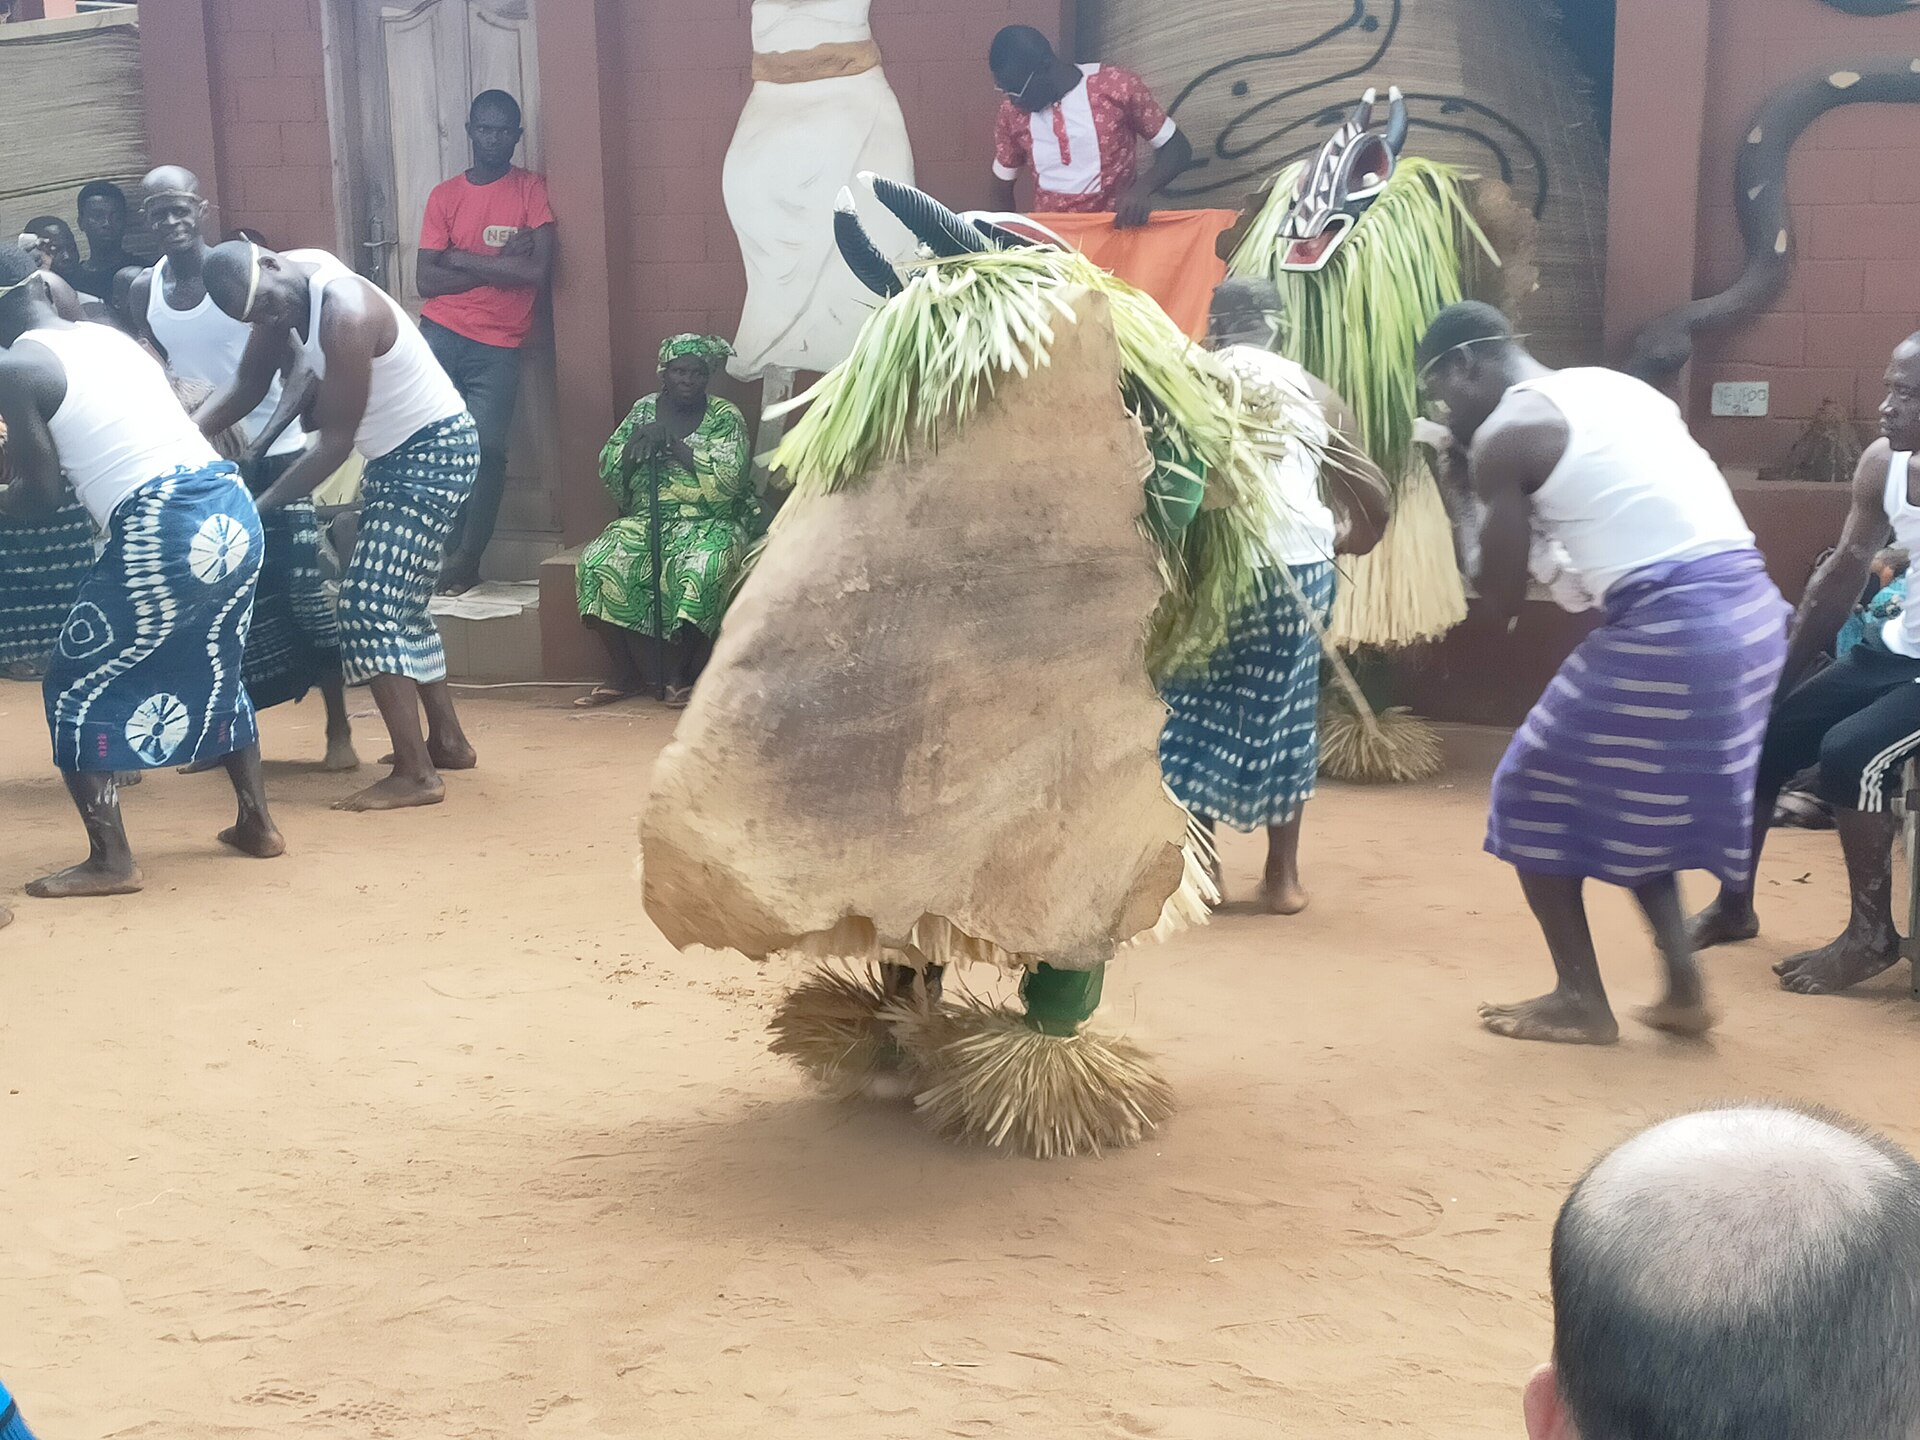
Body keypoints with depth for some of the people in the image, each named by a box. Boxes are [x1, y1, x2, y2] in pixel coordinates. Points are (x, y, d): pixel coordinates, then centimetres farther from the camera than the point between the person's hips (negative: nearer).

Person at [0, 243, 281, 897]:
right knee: (214, 672, 28)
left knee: (76, 689, 10)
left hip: (162, 535, -7)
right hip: (232, 513, 7)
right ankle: (257, 824, 34)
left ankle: (110, 862, 8)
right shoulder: (111, 336, 19)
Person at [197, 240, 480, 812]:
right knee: (398, 604, 17)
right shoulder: (284, 296, -2)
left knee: (369, 605, -14)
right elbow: (247, 387, 6)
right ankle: (447, 740, 28)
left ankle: (415, 774, -15)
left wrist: (258, 507, -19)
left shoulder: (345, 314, -27)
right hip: (396, 455, 10)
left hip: (435, 452, -10)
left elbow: (334, 443, -23)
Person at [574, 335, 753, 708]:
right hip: (647, 520, 4)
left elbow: (729, 477, -15)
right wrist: (639, 439, -11)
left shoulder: (725, 416, 0)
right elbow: (607, 471, 8)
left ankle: (679, 674, -20)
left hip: (710, 523, -3)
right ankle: (622, 674, -15)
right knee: (599, 562, -24)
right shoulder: (644, 410, 11)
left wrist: (672, 442, -16)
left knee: (699, 569, -37)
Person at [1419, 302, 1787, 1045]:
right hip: (1751, 609, 8)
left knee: (1537, 797, 11)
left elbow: (1501, 602, -1)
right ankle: (1684, 985, 23)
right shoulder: (1617, 387, 21)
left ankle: (1581, 1001, 16)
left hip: (1667, 628, -8)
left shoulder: (1501, 437, -2)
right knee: (1639, 800, 25)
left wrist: (1465, 502, 15)